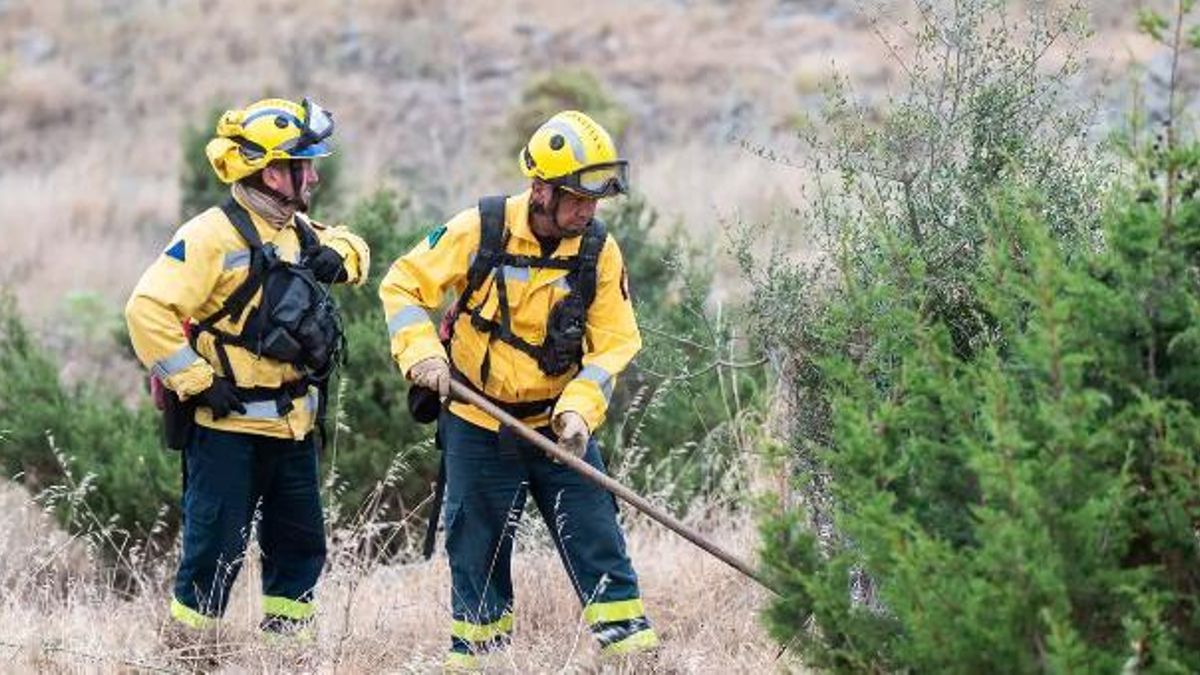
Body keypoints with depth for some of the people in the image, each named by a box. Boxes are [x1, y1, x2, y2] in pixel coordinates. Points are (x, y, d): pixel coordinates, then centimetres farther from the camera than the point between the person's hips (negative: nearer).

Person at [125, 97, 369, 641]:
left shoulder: (296, 229, 10)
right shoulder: (213, 235, -16)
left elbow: (352, 248, 28)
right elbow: (148, 310, -22)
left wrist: (337, 257, 4)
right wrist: (195, 381, -21)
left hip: (291, 426, 8)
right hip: (228, 426, -8)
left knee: (301, 544, 12)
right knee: (217, 547, -5)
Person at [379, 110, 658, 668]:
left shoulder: (599, 251, -6)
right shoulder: (480, 231, -14)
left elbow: (614, 343, -4)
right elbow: (403, 285, -4)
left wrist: (580, 408, -19)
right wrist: (422, 351, -19)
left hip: (558, 425, 2)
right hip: (478, 427, -2)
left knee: (595, 534, -5)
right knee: (478, 549, 6)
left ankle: (629, 642, -2)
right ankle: (474, 652, 18)